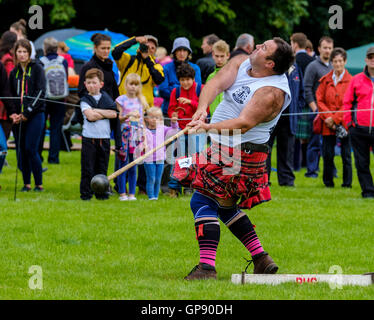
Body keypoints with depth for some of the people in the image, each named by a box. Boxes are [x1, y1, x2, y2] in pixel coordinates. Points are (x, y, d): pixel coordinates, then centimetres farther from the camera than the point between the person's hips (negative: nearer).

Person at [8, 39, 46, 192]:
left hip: (35, 115, -5)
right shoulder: (14, 72, 13)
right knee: (21, 150, 3)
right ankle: (26, 183, 11)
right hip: (18, 118, 5)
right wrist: (12, 113, -2)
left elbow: (40, 92, -9)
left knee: (31, 149, -11)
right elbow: (10, 95, 16)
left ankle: (39, 183, -2)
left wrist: (26, 113, -13)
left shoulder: (37, 69, -2)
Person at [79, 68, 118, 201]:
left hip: (104, 137, 3)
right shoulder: (84, 100, 0)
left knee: (102, 167, 7)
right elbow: (90, 116, -15)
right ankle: (86, 193, 2)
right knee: (88, 167, -3)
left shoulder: (106, 98, 9)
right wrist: (105, 114, -6)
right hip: (89, 137, -3)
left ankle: (101, 193, 13)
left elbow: (114, 114, -5)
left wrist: (97, 111, -10)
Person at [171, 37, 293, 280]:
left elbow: (244, 123, -33)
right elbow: (216, 83, -12)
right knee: (224, 205, 19)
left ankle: (207, 266, -18)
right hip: (226, 148, 10)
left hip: (243, 153, -10)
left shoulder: (271, 92, -22)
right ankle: (262, 260, 21)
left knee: (203, 201, -14)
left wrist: (210, 127, -46)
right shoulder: (241, 63, 1)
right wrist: (202, 108, -32)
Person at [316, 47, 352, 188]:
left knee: (346, 154, 0)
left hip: (344, 122, -2)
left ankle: (347, 182, 8)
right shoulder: (325, 80, 8)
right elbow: (319, 100, 6)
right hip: (328, 124, 2)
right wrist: (328, 118, -7)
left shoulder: (350, 81, 0)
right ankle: (328, 182, 14)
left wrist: (335, 118, -10)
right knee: (327, 154, 2)